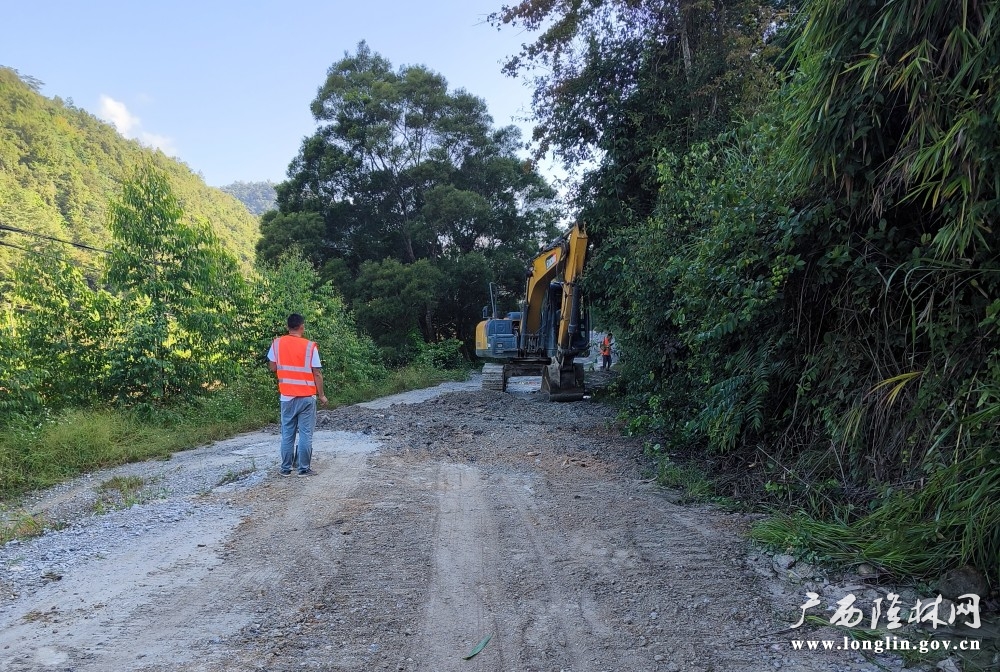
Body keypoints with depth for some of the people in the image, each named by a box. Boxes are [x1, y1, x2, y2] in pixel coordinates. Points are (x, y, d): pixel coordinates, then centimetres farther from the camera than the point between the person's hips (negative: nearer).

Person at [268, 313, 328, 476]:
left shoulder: (277, 343, -2)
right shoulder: (310, 346, -10)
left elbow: (273, 367, 7)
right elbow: (317, 373, -8)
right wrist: (321, 395, 1)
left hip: (287, 396, 3)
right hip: (307, 397, -3)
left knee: (287, 433, 11)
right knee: (305, 434, 3)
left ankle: (285, 468, 16)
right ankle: (304, 469, 6)